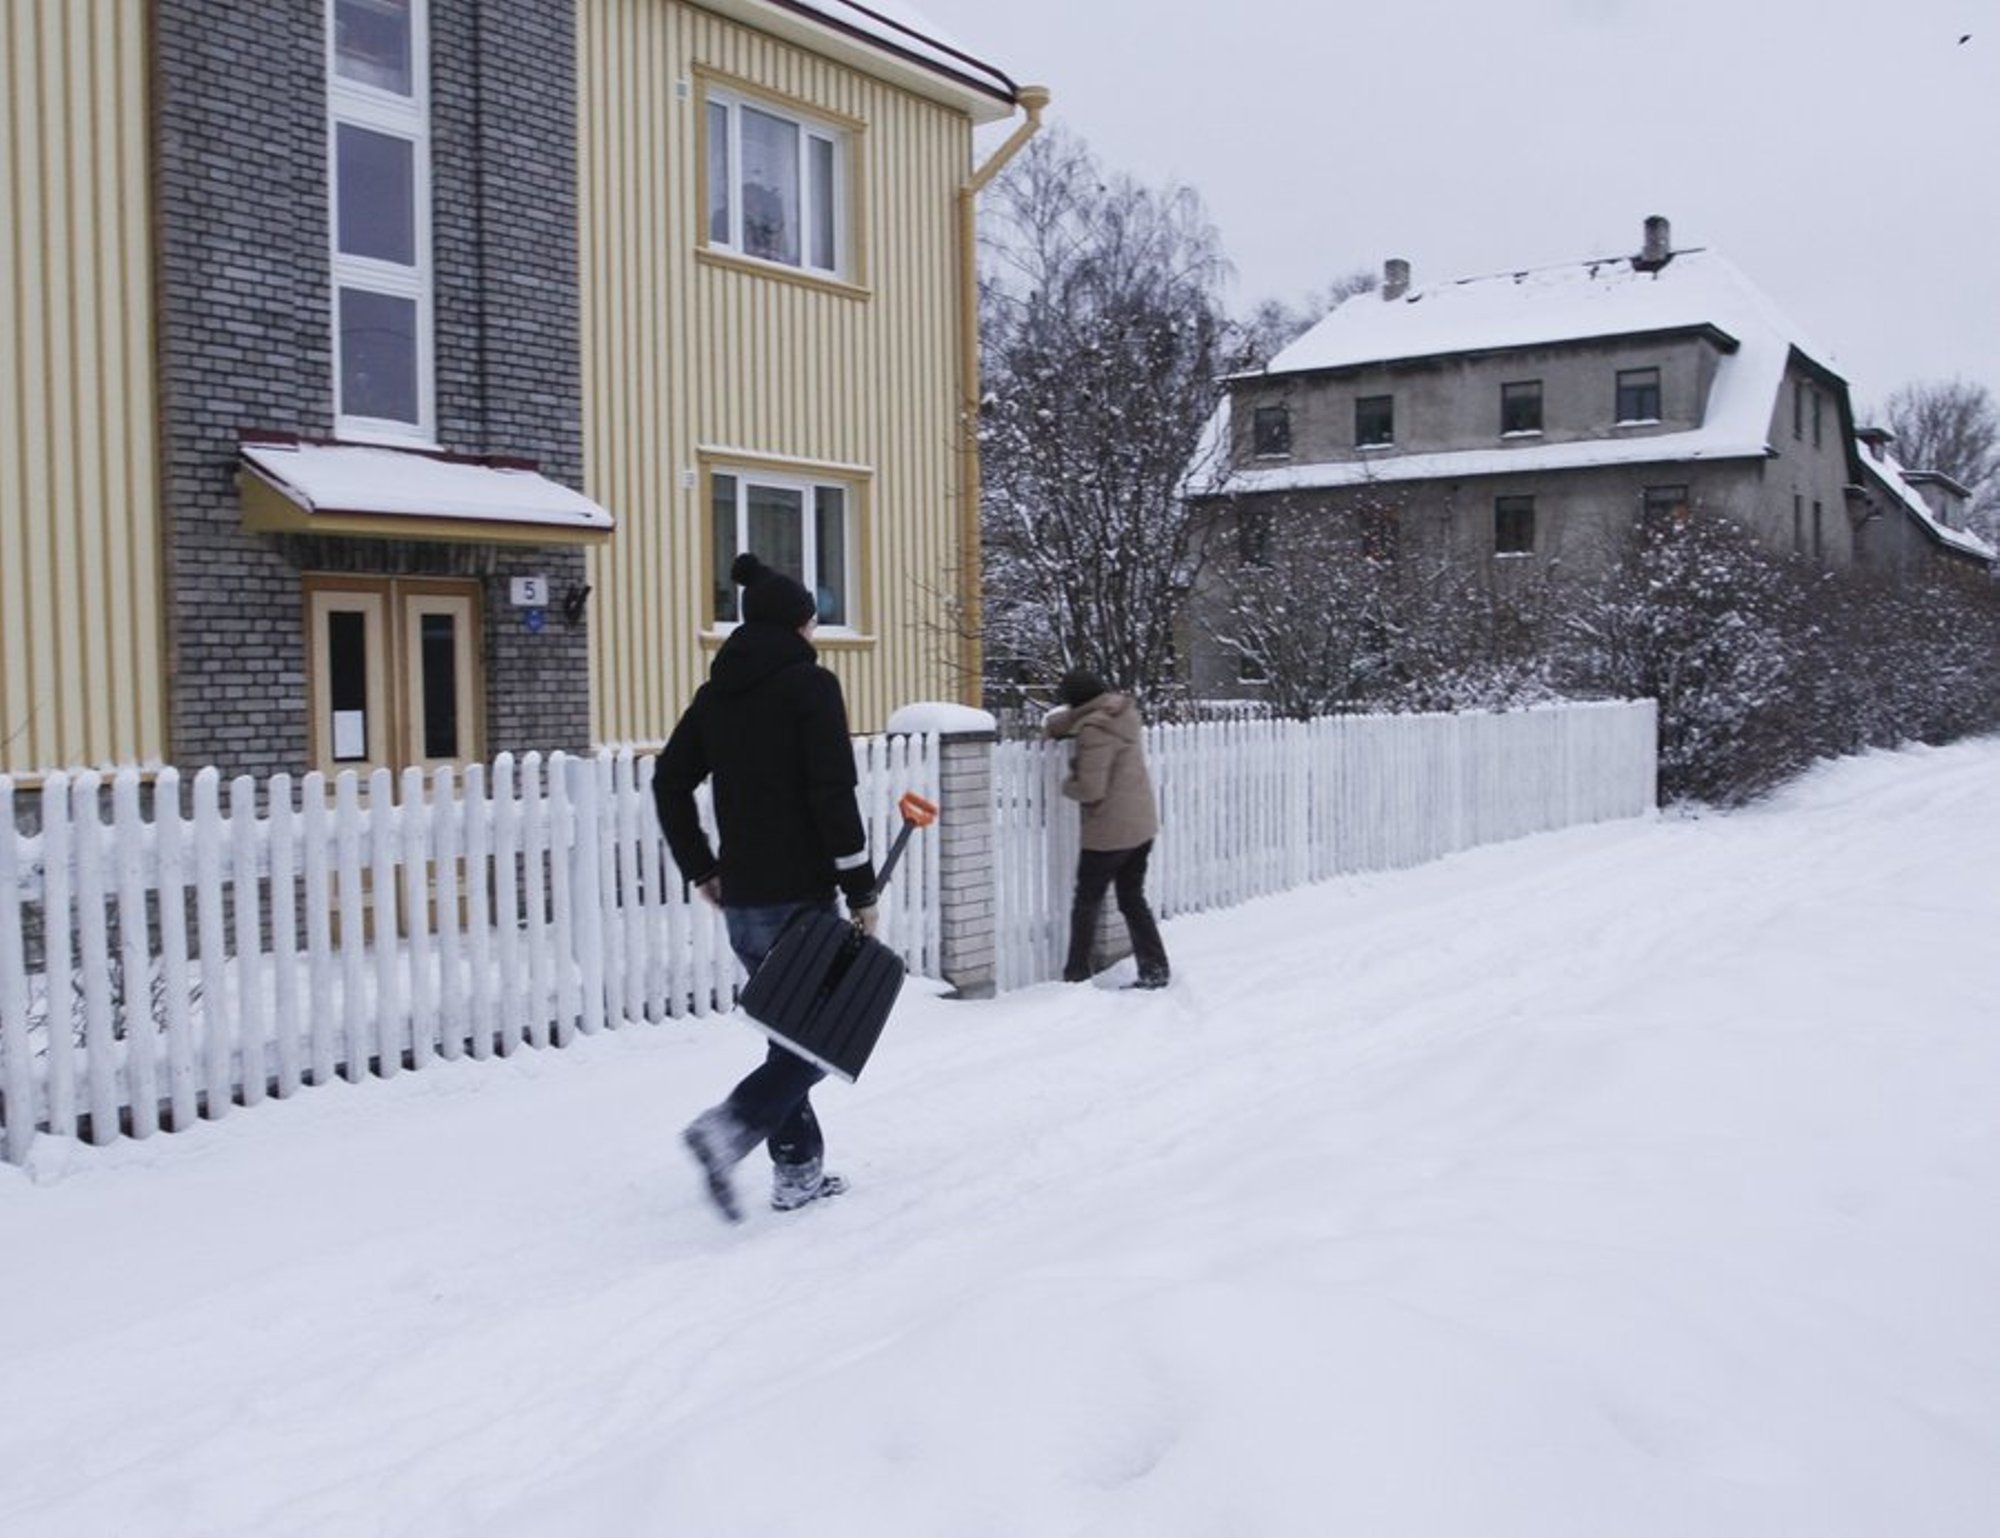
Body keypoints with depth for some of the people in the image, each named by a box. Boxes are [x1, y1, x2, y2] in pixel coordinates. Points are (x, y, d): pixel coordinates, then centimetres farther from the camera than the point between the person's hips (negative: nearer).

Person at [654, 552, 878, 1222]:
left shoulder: (716, 693, 11)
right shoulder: (811, 684, -8)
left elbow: (669, 781, 12)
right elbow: (834, 796, -15)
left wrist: (700, 869, 17)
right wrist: (862, 892, -11)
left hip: (739, 897, 7)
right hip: (799, 894, -7)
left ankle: (798, 1173, 20)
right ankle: (729, 1128, -18)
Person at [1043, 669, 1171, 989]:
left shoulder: (1095, 731, -22)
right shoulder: (1125, 712, 5)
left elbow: (1091, 789, -22)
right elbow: (1077, 719, 26)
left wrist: (1067, 785, -4)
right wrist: (1051, 726, 17)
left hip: (1109, 832, -8)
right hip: (1142, 825, 8)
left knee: (1087, 902, 7)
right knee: (1133, 898, 17)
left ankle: (1076, 975, 15)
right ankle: (1155, 969, 15)